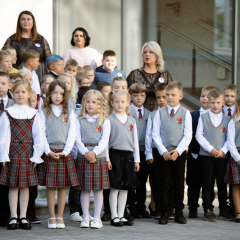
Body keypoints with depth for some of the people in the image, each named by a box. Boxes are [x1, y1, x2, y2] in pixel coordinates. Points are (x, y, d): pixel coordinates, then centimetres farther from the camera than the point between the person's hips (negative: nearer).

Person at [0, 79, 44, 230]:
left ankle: (23, 217, 12)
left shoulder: (34, 114, 5)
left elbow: (38, 136, 3)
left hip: (28, 154, 1)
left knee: (25, 186, 5)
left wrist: (36, 156, -3)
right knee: (13, 186, 1)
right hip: (13, 153, -1)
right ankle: (13, 217, 6)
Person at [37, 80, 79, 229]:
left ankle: (60, 217, 8)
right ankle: (52, 217, 6)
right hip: (49, 153, -1)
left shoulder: (69, 112, 9)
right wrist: (48, 151, -11)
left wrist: (65, 151, -9)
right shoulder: (44, 112, 6)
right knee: (50, 186, 0)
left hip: (65, 153, 1)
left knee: (63, 186, 2)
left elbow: (72, 134, 3)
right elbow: (41, 134, 1)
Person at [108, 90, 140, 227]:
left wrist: (136, 159, 10)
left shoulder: (132, 121, 12)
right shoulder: (109, 119, -1)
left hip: (128, 156, 4)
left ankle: (121, 215, 14)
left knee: (125, 187, 7)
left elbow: (135, 141, 15)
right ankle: (114, 217, 3)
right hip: (115, 155, -4)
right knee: (114, 187, -2)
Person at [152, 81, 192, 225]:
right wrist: (163, 151, -11)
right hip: (164, 153, 0)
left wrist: (178, 151, -14)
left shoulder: (185, 113, 2)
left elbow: (188, 135, -3)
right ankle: (164, 213, 7)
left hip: (180, 153, 0)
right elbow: (156, 134, 1)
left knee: (179, 183, 5)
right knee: (164, 183, 2)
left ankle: (179, 213, 13)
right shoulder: (160, 113, 4)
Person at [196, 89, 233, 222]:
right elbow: (199, 135, -2)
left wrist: (223, 150, -10)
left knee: (222, 184, 4)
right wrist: (210, 148, -12)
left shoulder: (227, 119, 9)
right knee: (207, 184, 1)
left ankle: (224, 211, 12)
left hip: (222, 156, 1)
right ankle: (208, 210, 6)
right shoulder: (203, 117, 5)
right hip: (206, 155, -1)